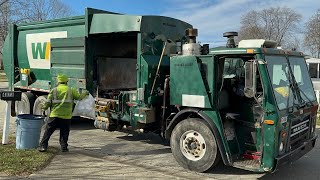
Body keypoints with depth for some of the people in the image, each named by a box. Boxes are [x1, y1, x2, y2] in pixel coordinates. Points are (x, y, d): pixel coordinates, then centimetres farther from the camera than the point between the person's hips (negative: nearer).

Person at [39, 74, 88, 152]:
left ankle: (43, 146, 11)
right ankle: (64, 147, 11)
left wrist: (44, 107, 22)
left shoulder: (54, 90, 4)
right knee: (64, 133, 11)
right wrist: (85, 93, 23)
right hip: (66, 116, 0)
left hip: (54, 115, 0)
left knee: (48, 131, 10)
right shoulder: (71, 90, 3)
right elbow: (79, 97, 4)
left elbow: (48, 102, 2)